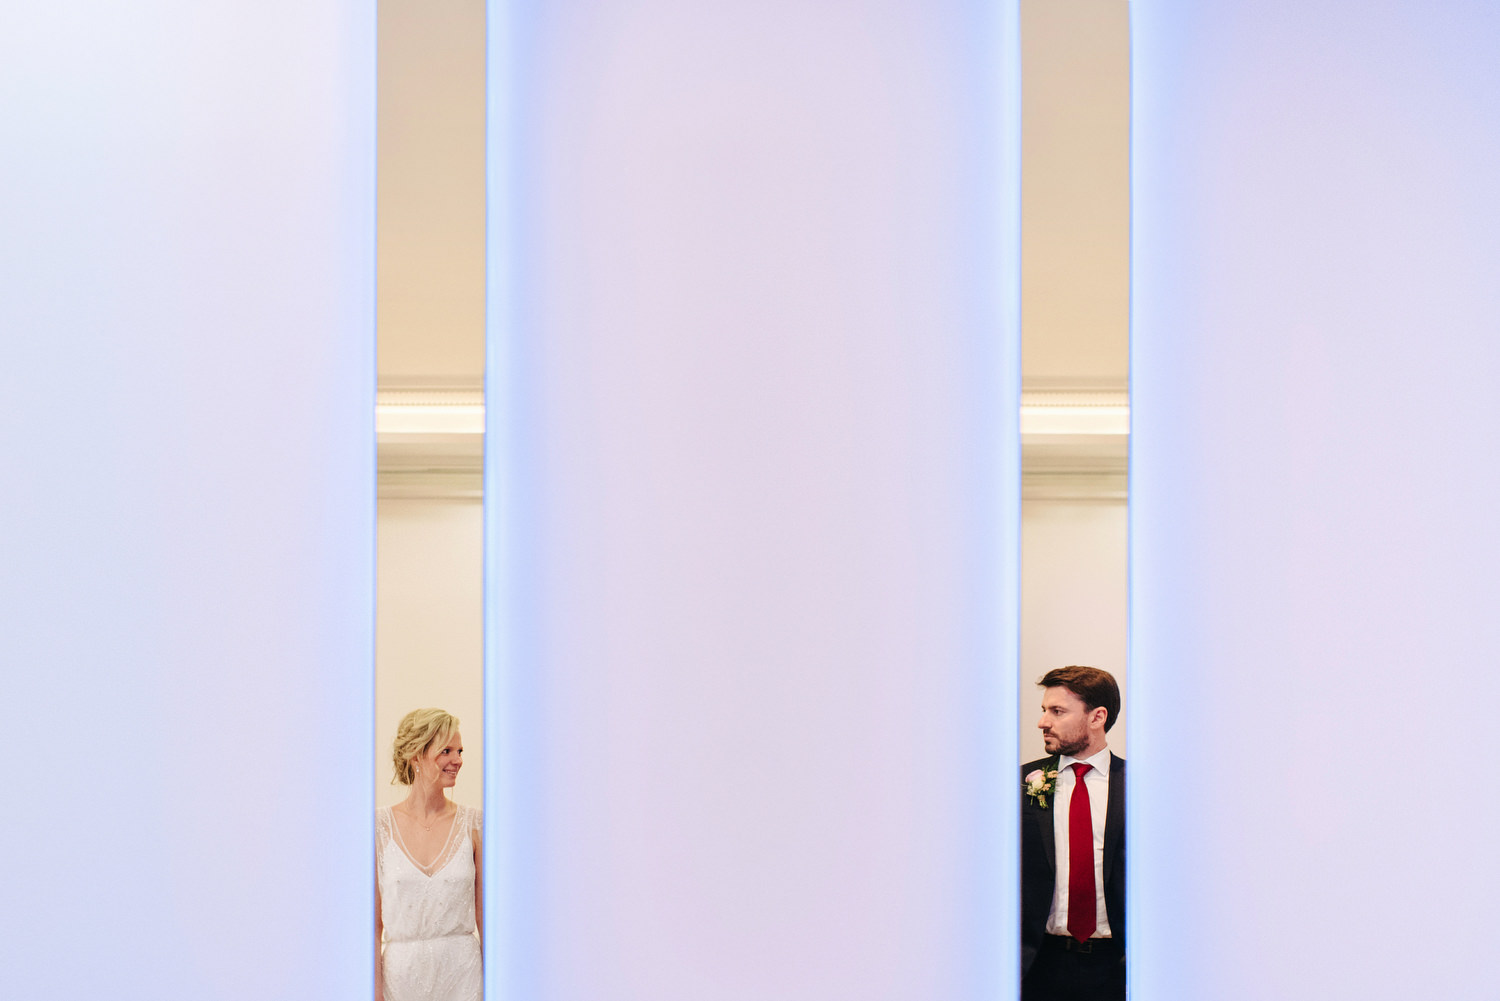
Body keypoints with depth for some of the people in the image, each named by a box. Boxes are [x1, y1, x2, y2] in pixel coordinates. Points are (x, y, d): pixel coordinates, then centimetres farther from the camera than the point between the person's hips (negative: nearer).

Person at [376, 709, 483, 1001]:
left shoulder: (473, 824, 1)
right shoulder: (381, 825, -1)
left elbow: (486, 916, 4)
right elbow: (373, 922, 0)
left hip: (462, 977, 0)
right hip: (401, 977, 0)